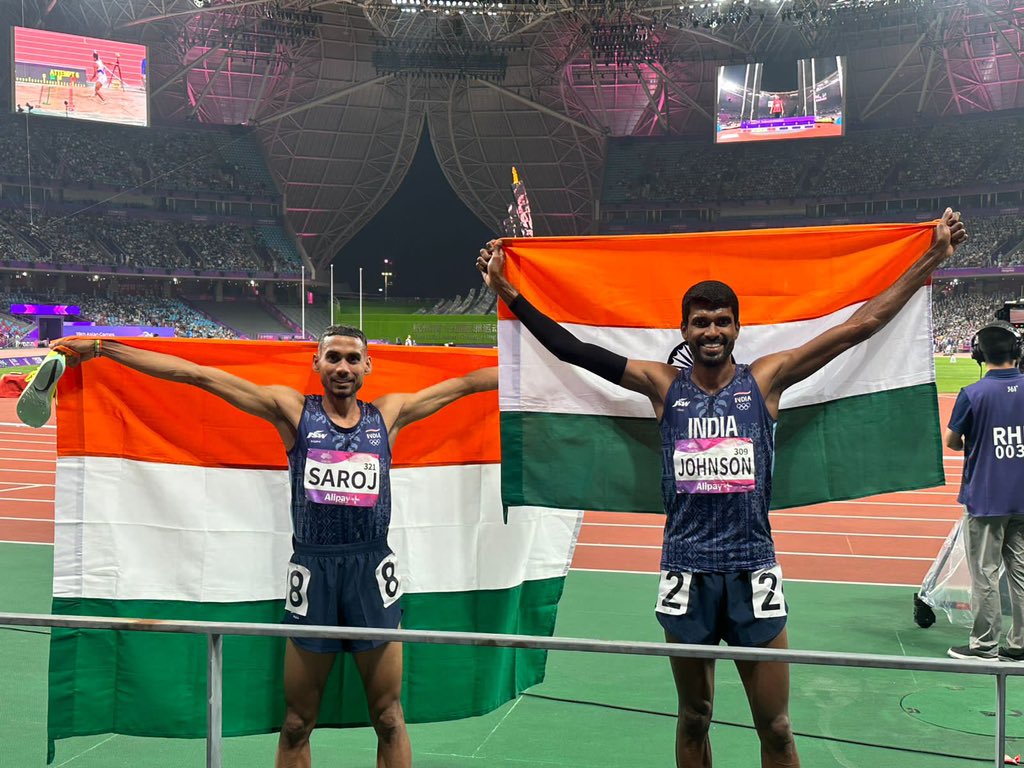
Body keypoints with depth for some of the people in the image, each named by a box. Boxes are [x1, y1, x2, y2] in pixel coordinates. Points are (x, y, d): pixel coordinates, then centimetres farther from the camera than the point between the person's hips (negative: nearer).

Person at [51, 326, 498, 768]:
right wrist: (102, 348, 0)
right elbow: (197, 375, 0)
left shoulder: (388, 414, 8)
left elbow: (465, 383, 13)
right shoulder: (293, 410, 3)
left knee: (388, 719, 8)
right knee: (297, 723, 11)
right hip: (312, 568, 0)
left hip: (373, 570, 1)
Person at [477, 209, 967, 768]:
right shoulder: (663, 385, 2)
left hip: (752, 571, 0)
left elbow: (862, 324, 1)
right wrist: (509, 294, -1)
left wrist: (931, 258, 2)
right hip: (686, 572, 1)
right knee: (693, 720, 15)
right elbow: (573, 350, 1)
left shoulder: (765, 379, 1)